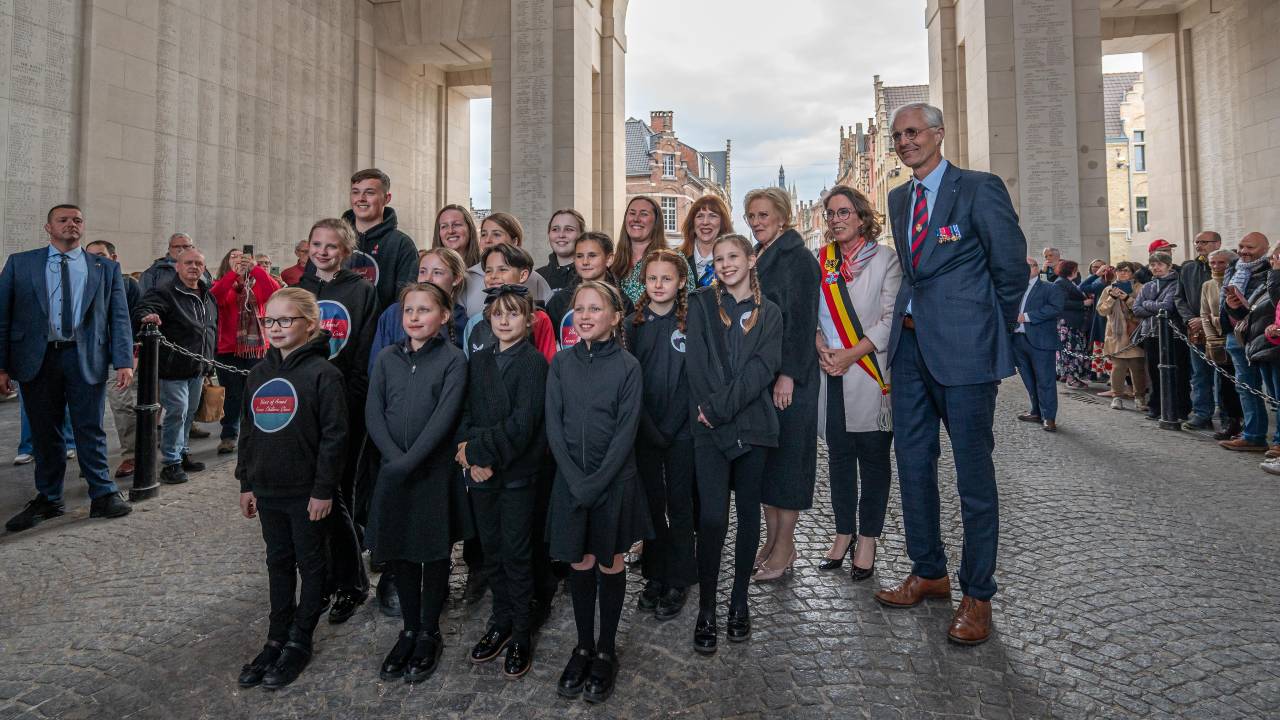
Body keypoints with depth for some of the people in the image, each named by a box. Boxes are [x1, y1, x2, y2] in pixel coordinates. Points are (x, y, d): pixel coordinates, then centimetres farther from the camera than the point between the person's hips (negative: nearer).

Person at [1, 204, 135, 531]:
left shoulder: (106, 268, 8)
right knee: (44, 431, 10)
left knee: (90, 430, 3)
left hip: (86, 358, -1)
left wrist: (124, 362, -7)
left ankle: (102, 495, 11)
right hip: (37, 358, 1)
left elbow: (119, 317, 3)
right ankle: (48, 500, 23)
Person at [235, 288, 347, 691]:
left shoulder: (322, 373, -14)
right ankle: (276, 639, 30)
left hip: (307, 491, -6)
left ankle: (299, 642, 22)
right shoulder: (258, 373, 7)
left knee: (310, 564, 9)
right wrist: (246, 483, 12)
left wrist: (324, 489, -15)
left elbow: (334, 435, -16)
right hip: (268, 489, 7)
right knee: (278, 562, 17)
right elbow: (247, 430, 13)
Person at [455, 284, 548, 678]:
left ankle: (521, 634, 19)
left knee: (516, 552, 4)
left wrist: (478, 449, -14)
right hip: (481, 472, 5)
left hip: (518, 472, -5)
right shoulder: (478, 361, 9)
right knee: (491, 549, 14)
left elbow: (522, 424, -16)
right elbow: (465, 414, 5)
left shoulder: (533, 362, -9)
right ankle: (501, 621, 31)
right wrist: (471, 455, -10)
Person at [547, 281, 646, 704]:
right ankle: (583, 646, 29)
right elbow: (554, 425, -2)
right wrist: (576, 480, -11)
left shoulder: (627, 366, -7)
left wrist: (596, 482, -16)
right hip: (570, 480, 2)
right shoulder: (561, 363, 0)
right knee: (579, 563, 12)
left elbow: (626, 432, -10)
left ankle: (606, 651, 26)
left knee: (610, 564, 10)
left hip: (614, 481, -2)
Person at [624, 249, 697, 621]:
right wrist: (649, 428, -9)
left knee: (679, 503, 5)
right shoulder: (632, 324, 4)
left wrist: (668, 427, -13)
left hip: (680, 430, -2)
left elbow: (691, 380, -6)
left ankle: (677, 582, 15)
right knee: (652, 502, 10)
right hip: (644, 429, 2)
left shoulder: (690, 323, -1)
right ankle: (654, 575, 22)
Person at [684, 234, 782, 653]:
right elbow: (697, 362, -1)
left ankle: (739, 600, 23)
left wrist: (720, 406, -15)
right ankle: (706, 609, 6)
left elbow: (764, 367, -5)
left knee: (748, 512, 8)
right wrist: (708, 409, -13)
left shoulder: (768, 313, 9)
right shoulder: (701, 304, 9)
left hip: (753, 425, 2)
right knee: (712, 517, -7)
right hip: (710, 429, -1)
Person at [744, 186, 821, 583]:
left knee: (786, 452, 0)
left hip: (789, 375, -7)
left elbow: (802, 321, -14)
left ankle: (785, 546, 11)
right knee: (762, 453, 10)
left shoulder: (799, 259, -7)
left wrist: (788, 375, -20)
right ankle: (772, 539, 22)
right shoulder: (753, 259, 15)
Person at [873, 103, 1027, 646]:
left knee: (973, 470, 1)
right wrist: (911, 321, 11)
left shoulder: (980, 189, -5)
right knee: (913, 462, 12)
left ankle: (977, 595, 15)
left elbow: (1012, 267, -3)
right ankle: (928, 571, 29)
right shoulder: (898, 199, 16)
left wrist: (994, 331, 4)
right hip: (910, 344, 7)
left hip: (963, 347, -7)